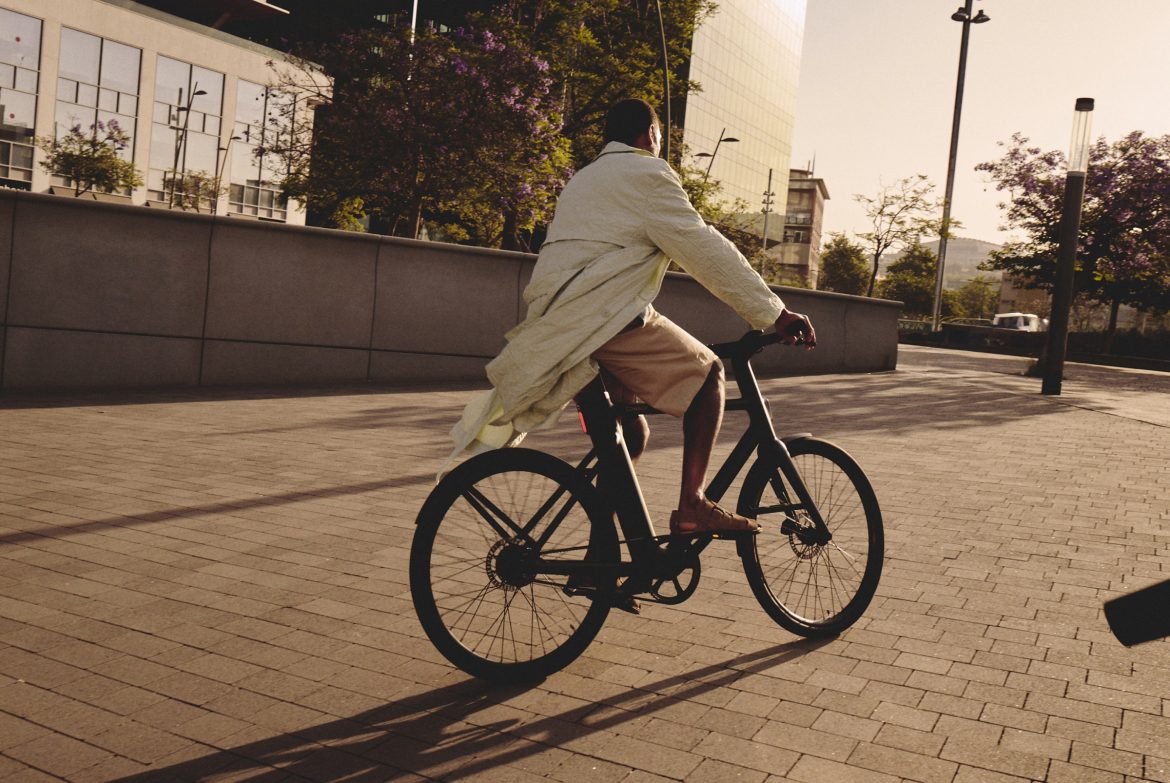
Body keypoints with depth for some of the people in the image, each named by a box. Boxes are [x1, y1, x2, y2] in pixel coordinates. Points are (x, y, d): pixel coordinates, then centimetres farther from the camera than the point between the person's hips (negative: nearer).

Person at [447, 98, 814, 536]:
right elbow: (703, 249, -7)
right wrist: (773, 314, -7)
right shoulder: (645, 172, 0)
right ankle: (691, 505, -10)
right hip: (606, 315, -9)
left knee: (630, 434, 14)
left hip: (558, 326, 9)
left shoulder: (584, 179, 30)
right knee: (706, 374, 0)